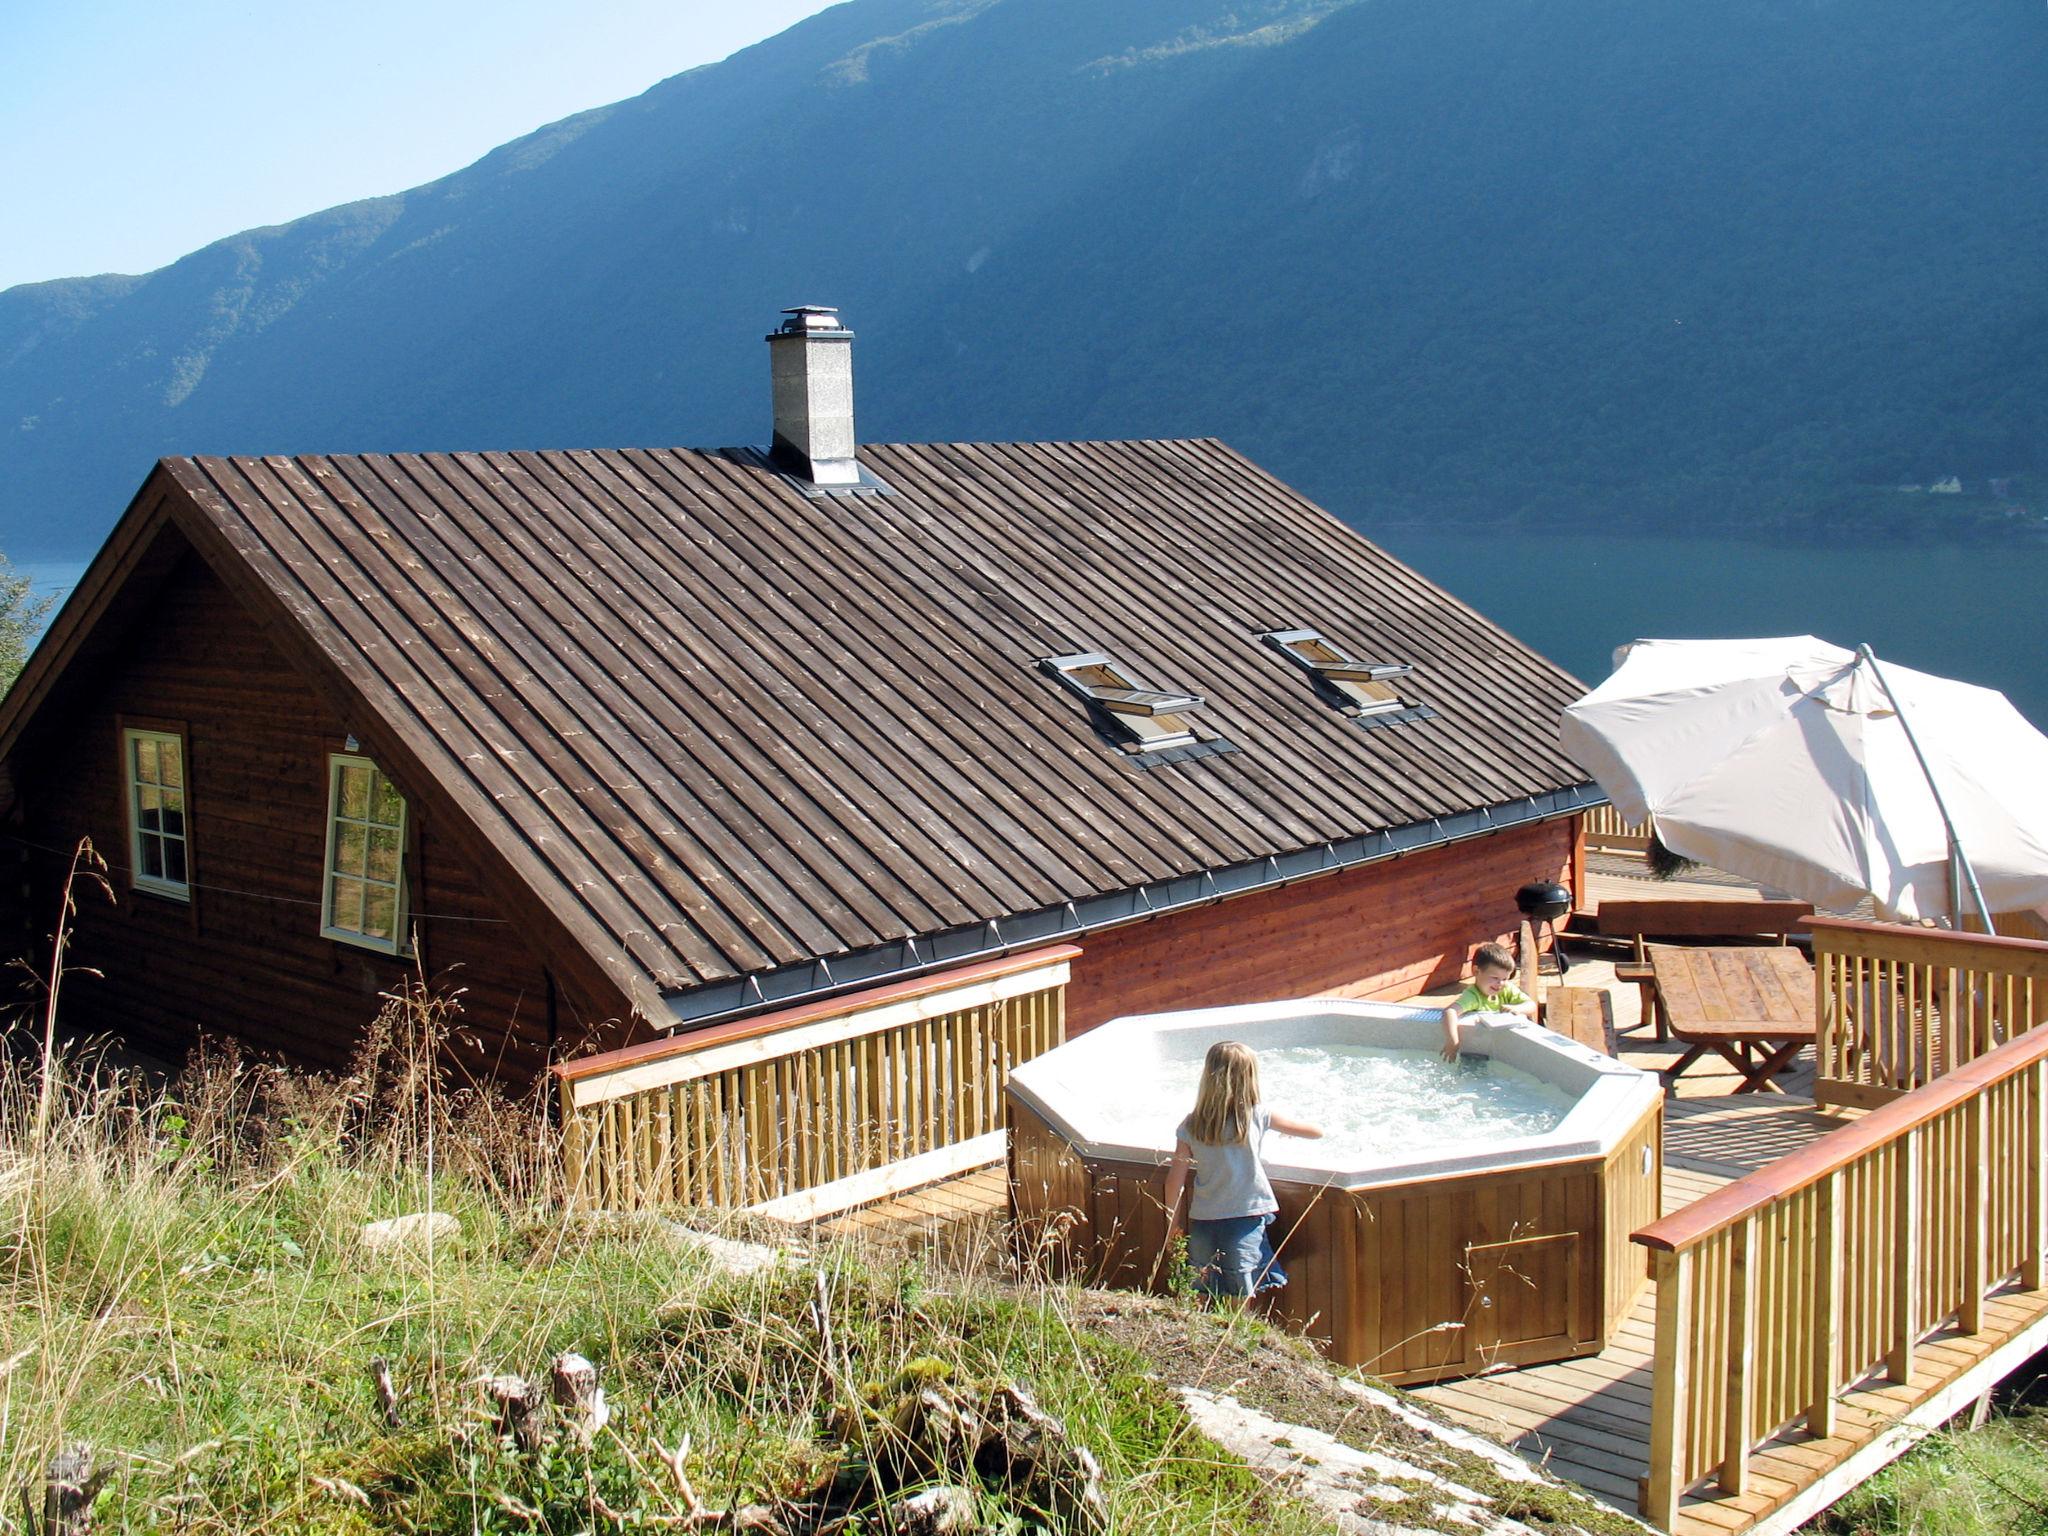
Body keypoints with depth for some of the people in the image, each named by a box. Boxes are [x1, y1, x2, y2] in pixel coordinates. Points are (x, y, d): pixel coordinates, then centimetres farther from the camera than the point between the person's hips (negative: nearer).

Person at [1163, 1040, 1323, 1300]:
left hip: (1203, 1223, 2)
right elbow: (1316, 1131, 3)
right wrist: (1289, 1127, 24)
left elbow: (1175, 1181, -1)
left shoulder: (1190, 1127, -2)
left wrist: (1173, 1222, 13)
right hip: (1246, 1222, -2)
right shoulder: (1257, 1116, -6)